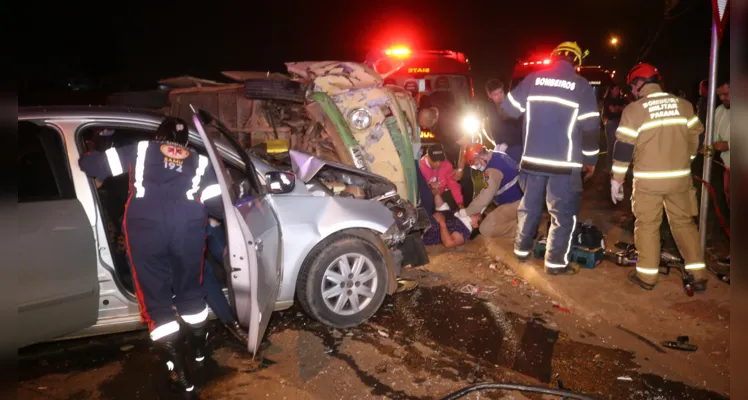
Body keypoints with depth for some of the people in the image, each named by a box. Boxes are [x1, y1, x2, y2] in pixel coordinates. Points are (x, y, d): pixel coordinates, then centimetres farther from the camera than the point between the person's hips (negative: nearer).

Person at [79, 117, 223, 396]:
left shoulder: (140, 150, 23)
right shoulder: (200, 162, 24)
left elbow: (91, 164, 23)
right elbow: (217, 205, 15)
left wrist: (83, 160, 45)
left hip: (145, 227, -1)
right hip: (188, 227, 2)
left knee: (156, 300, 9)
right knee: (190, 290, 23)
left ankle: (180, 375, 10)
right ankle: (200, 351, 40)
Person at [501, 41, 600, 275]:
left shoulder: (532, 79, 5)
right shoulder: (582, 86, -2)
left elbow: (508, 111, 5)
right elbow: (591, 127, -3)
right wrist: (590, 160, 6)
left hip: (532, 159, 4)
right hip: (565, 164, -3)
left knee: (529, 206, 19)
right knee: (563, 214, 6)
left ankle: (522, 249, 31)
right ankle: (556, 263, 9)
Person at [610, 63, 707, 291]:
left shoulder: (634, 109, -8)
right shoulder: (683, 105, 6)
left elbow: (623, 147, -9)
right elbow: (696, 138, 12)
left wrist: (616, 179, -2)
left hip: (648, 179, -4)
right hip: (679, 177, 4)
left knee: (647, 225, 7)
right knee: (684, 222, 14)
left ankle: (647, 276, 12)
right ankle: (698, 275, 17)